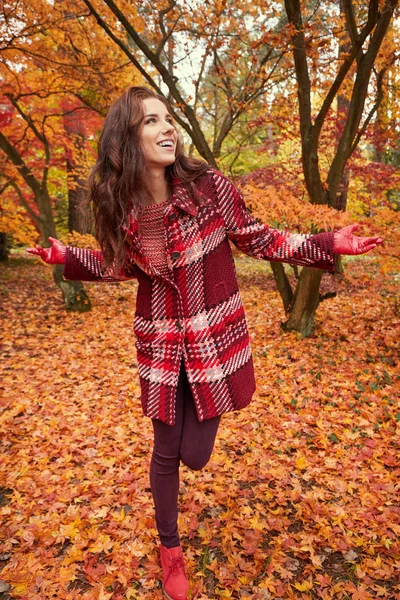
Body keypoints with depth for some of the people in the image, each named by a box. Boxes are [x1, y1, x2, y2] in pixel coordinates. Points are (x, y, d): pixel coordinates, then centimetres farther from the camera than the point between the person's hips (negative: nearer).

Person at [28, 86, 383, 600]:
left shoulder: (208, 185, -13)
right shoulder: (118, 207, -6)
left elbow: (258, 239, -3)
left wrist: (328, 245, -11)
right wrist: (67, 257, 1)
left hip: (215, 340, -1)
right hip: (160, 344, 2)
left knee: (195, 454, 6)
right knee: (165, 452, 13)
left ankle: (199, 420, 47)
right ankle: (170, 548, 41)